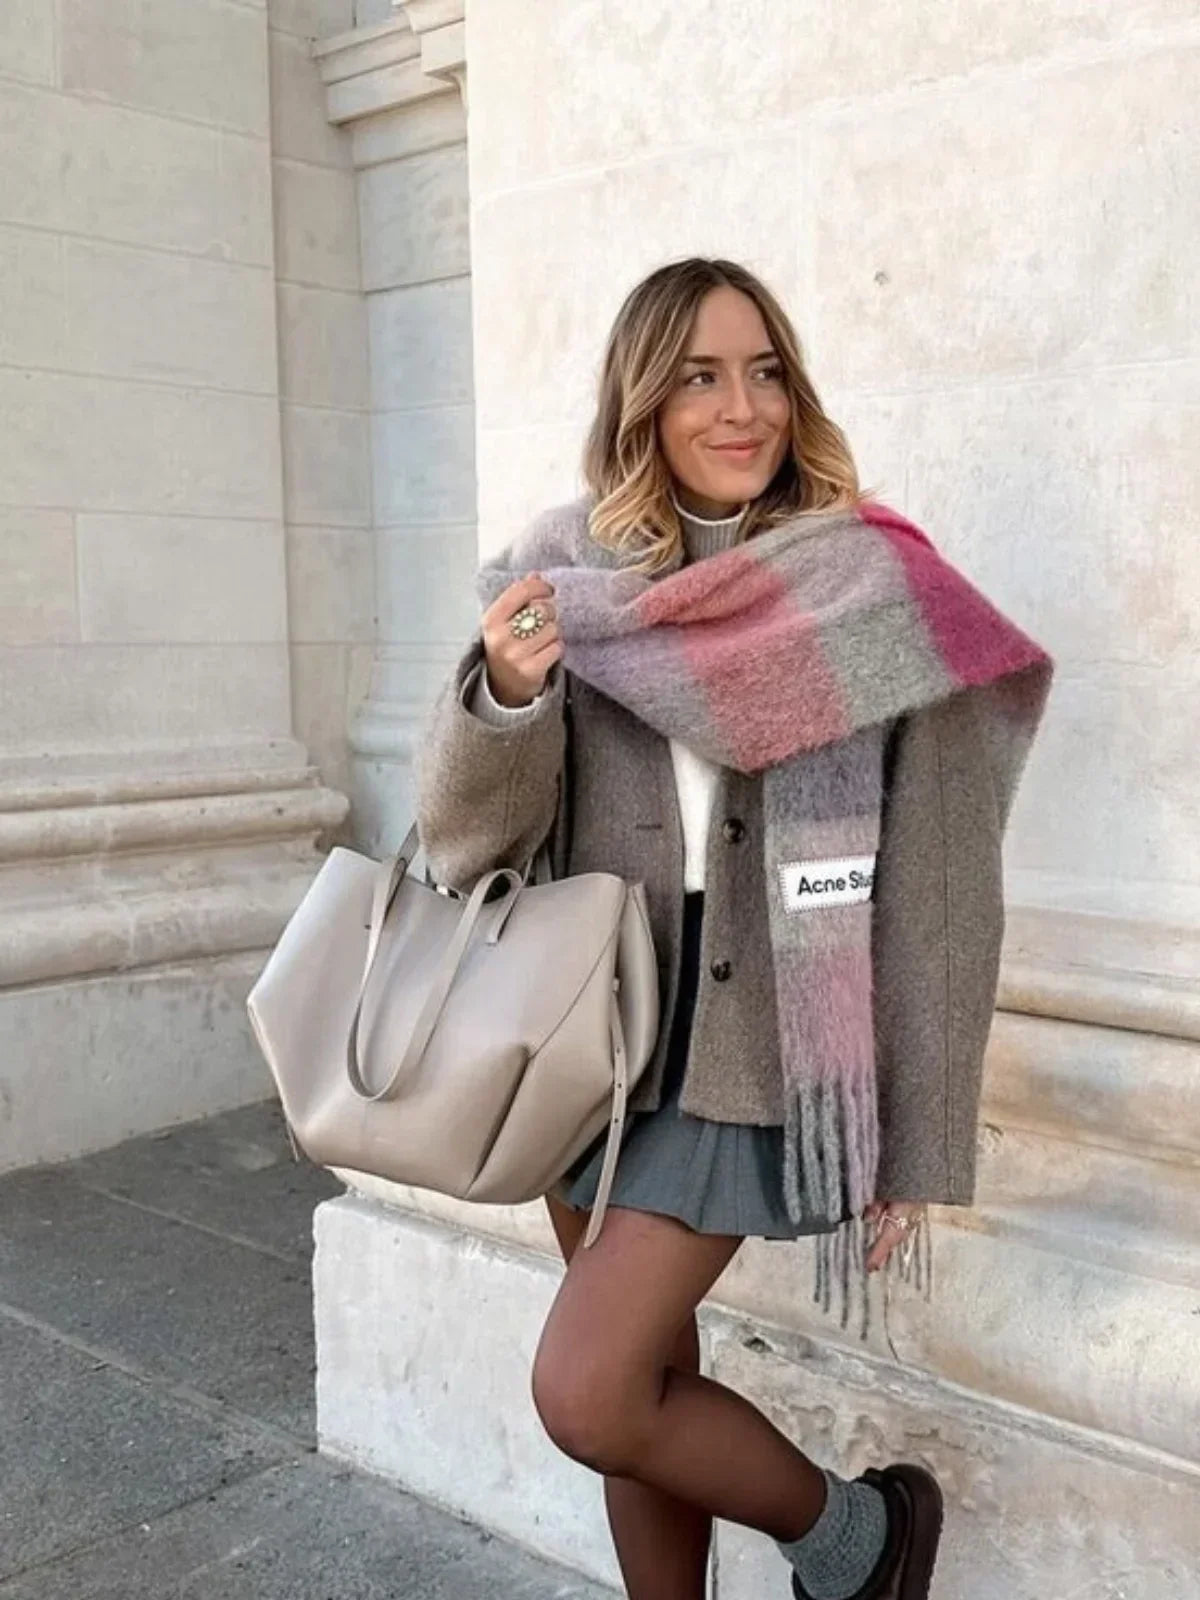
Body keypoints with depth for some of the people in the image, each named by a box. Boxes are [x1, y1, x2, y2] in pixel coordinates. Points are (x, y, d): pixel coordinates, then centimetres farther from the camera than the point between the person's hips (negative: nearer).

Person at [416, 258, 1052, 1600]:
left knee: (587, 1395, -7)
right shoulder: (566, 572, -1)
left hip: (754, 1048, -4)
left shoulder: (873, 583, -9)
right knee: (650, 1385, 15)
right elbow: (465, 827, -3)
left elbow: (935, 887, -6)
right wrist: (505, 692, -25)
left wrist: (919, 1142, -4)